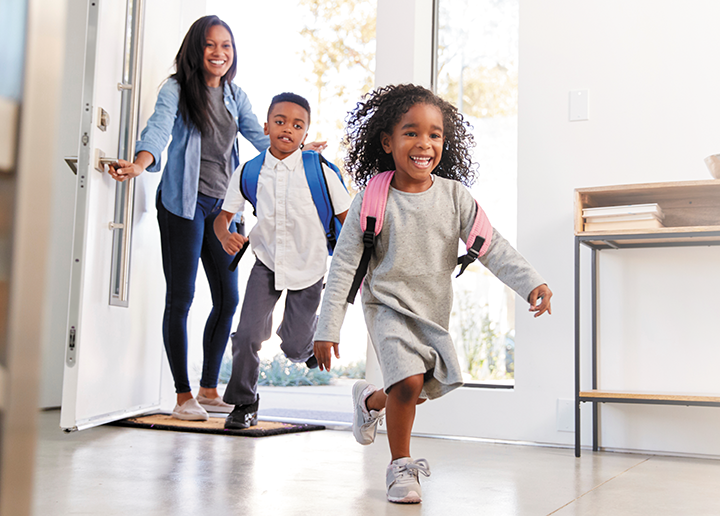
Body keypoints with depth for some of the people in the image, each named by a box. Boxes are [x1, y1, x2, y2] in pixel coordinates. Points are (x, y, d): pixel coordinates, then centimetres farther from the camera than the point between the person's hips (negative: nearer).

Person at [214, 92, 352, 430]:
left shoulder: (319, 171, -12)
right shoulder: (249, 172, -6)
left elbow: (347, 217, -6)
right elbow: (224, 214, 3)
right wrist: (225, 235, -20)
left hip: (309, 267, -1)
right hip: (267, 263, 1)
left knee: (294, 348, 5)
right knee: (247, 335, -11)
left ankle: (312, 330, 44)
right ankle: (244, 403, 13)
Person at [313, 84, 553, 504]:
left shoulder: (455, 196, -8)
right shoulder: (373, 200, -14)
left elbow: (492, 246, -8)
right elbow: (344, 266, -11)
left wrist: (531, 282, -23)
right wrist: (328, 328, -12)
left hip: (435, 311, 4)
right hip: (389, 306, -4)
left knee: (422, 391, 13)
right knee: (409, 381, -21)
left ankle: (371, 400, 46)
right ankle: (400, 466, 1)